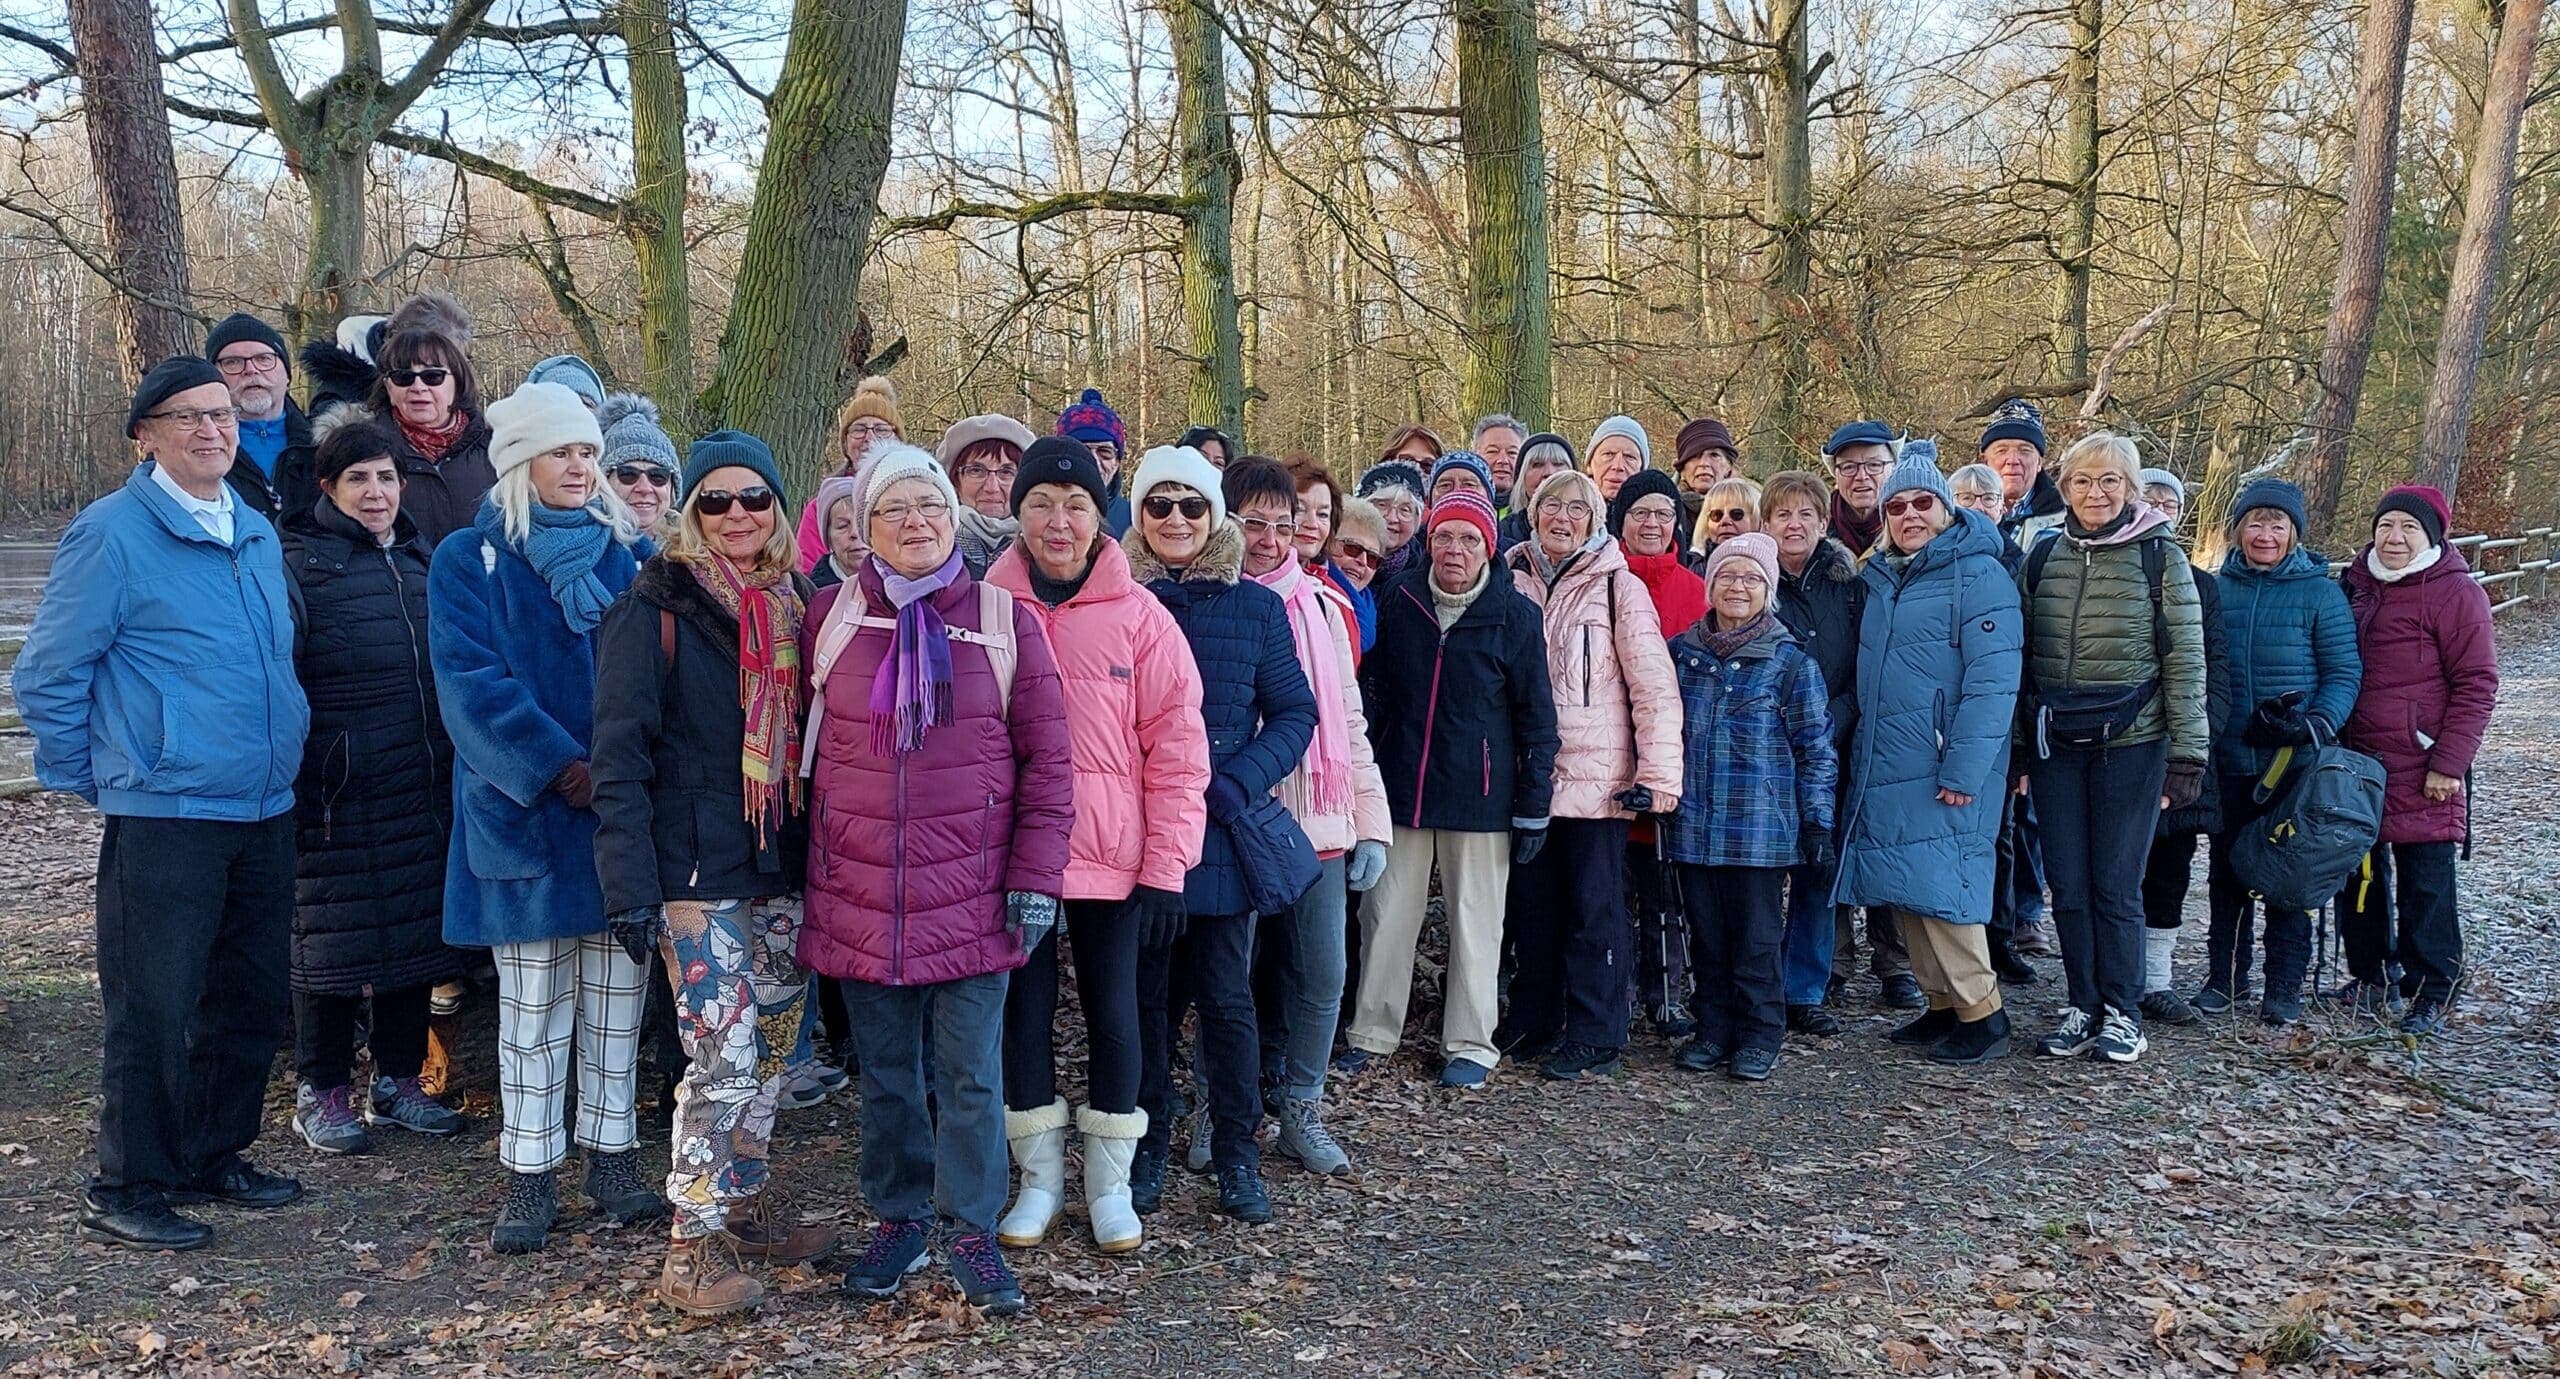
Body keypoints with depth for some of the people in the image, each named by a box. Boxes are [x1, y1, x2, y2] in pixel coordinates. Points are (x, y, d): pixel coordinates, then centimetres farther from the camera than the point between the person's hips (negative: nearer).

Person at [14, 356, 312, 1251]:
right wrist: (91, 777, -2)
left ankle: (215, 1157, 29)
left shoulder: (257, 533, 11)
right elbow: (47, 675, -7)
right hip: (164, 817, -7)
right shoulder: (111, 532, -8)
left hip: (264, 810, 7)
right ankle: (126, 1189, 14)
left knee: (249, 1000, 14)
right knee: (153, 1009, 0)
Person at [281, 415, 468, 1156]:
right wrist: (293, 781, -14)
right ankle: (320, 1094, 15)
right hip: (337, 794, -6)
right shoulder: (300, 566, -6)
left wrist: (455, 768, 16)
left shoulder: (419, 561, 13)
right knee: (334, 936, 1)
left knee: (418, 929, 11)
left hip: (422, 789, 6)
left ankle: (397, 1080, 24)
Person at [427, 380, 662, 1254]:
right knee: (532, 1004, 5)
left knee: (617, 998, 9)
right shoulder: (469, 560, 0)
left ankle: (613, 1161, 20)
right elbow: (472, 685, -10)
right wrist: (564, 771, -18)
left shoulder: (630, 554, 9)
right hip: (525, 811, -2)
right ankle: (530, 1176, 15)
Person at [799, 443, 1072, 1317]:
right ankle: (898, 1218, 28)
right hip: (859, 890, 2)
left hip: (973, 893, -1)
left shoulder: (1004, 620, 1)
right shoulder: (831, 615, 5)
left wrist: (1036, 875, -6)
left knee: (970, 1072, 3)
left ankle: (970, 1231, 17)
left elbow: (1048, 759, 0)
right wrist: (800, 866, 7)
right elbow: (799, 746, 11)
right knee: (885, 1070, 12)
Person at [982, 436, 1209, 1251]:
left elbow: (1176, 746, -4)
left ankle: (1111, 1181, 24)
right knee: (1024, 1011, 10)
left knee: (1113, 1014, 8)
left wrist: (1166, 864, -8)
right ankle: (1040, 1178, 26)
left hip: (1113, 861, -1)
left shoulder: (1139, 618, -4)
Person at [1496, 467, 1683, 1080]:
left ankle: (1594, 1039, 10)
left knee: (1594, 908, 1)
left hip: (1596, 772, -4)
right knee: (1530, 902, 11)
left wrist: (1660, 771, -14)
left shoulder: (1618, 586, -3)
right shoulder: (1512, 579, 8)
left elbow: (1654, 684, -8)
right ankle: (1534, 1022, 25)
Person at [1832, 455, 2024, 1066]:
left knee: (1941, 885, -8)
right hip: (1883, 767, 8)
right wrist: (1861, 756, 14)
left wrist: (1964, 769, -22)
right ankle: (1943, 1007, 20)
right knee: (1904, 891, 9)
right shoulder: (1881, 579, 15)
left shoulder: (1979, 575, -9)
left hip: (1944, 768, -8)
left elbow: (1993, 681, -16)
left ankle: (1983, 1014, 4)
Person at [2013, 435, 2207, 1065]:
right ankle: (2082, 1007, 19)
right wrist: (2018, 748, 10)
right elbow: (2021, 657, 12)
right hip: (2056, 743, 3)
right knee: (2068, 885, 6)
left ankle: (2122, 1012, 14)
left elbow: (2185, 662, -2)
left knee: (2116, 885, 0)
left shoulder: (2159, 556, -2)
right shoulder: (2042, 556, 8)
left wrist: (2186, 754, -7)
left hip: (2131, 741, -3)